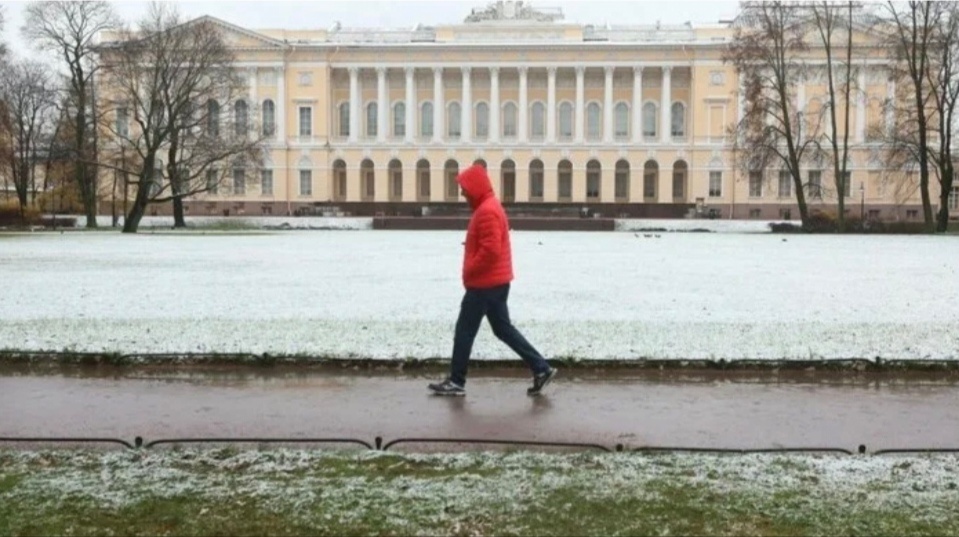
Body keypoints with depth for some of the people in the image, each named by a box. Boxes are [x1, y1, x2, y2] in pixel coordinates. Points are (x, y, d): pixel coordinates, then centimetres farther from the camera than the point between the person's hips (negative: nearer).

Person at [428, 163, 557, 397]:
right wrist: (472, 272, 14)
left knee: (464, 331, 0)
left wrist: (469, 272, -15)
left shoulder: (486, 211, -18)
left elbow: (490, 250, -26)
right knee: (503, 328, 13)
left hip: (485, 283, -10)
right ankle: (541, 368, 10)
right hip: (496, 281, 10)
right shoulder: (490, 207, 15)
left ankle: (456, 382, 9)